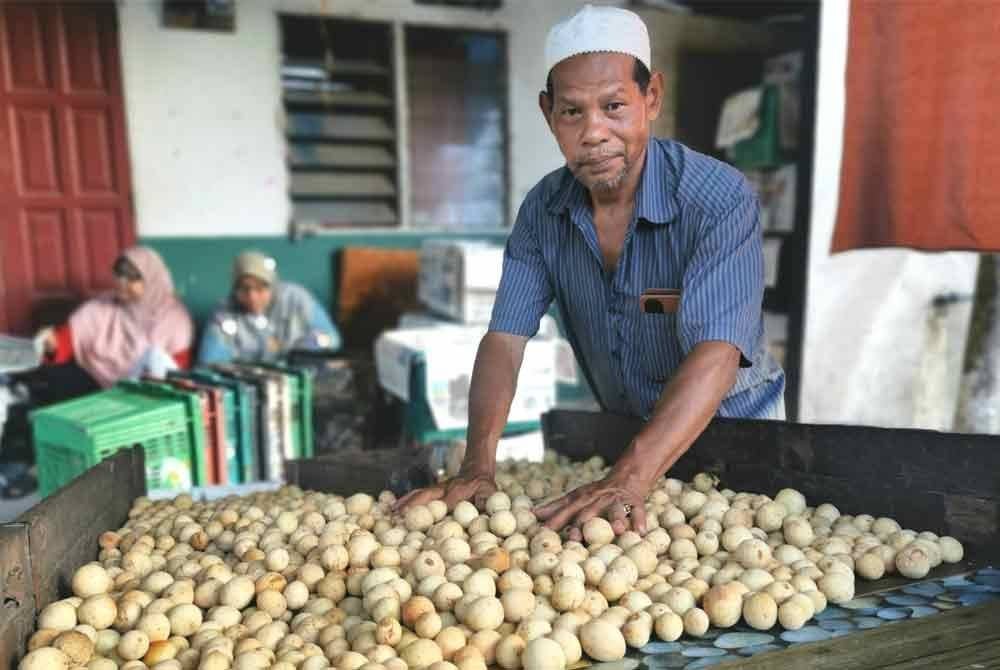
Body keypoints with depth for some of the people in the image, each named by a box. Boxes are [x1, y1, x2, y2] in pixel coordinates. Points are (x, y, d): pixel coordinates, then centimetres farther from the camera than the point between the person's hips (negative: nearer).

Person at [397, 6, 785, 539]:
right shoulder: (542, 211, -9)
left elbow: (715, 354, -33)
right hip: (623, 431, 2)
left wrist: (628, 481, -44)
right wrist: (478, 466, -27)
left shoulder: (719, 201, -22)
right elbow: (504, 340, -13)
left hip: (732, 428, -1)